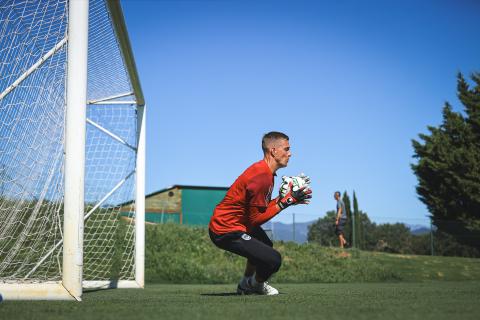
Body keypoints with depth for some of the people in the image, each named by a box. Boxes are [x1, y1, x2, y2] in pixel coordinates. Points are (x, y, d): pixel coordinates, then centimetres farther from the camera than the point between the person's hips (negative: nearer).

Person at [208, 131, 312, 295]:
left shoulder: (266, 172, 10)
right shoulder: (262, 176, -23)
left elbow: (262, 207, 9)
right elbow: (256, 219, -21)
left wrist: (286, 197, 2)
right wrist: (287, 201, -17)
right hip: (227, 231, -11)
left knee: (265, 245, 32)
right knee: (273, 260, -18)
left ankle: (246, 284, 37)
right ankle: (256, 284, 12)